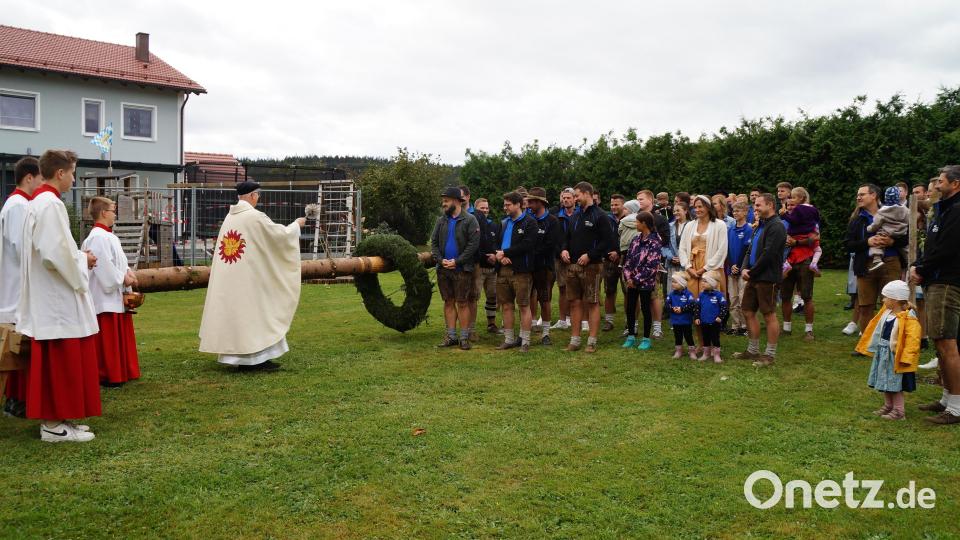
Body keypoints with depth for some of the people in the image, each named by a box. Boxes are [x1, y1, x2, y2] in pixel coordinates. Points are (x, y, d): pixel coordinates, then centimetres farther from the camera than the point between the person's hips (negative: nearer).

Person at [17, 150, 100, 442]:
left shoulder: (38, 203, 14)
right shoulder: (51, 205, -18)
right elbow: (56, 254, -25)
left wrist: (78, 257, 12)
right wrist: (82, 260, -9)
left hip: (48, 297, 10)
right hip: (57, 299, -10)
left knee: (54, 362, 14)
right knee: (61, 361, -3)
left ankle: (54, 418, 21)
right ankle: (54, 424, 5)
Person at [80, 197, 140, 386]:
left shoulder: (108, 236, 15)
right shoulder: (98, 237, -16)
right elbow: (105, 266, -22)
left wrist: (128, 271, 3)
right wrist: (123, 277, -13)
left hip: (117, 296, 10)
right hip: (106, 296, -10)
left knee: (120, 336, 15)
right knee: (108, 339, -3)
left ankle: (120, 372, 23)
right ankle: (107, 376, 4)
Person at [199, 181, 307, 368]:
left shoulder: (230, 216, 9)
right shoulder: (254, 216, -14)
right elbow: (280, 235, -7)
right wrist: (296, 224, 11)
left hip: (229, 278, 8)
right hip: (249, 277, -8)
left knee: (235, 311, 12)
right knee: (254, 311, 0)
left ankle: (238, 357, 16)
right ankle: (256, 358, 3)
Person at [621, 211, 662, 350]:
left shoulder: (654, 243, -13)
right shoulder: (636, 239, 8)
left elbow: (652, 267, -17)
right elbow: (628, 259, 8)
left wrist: (637, 280, -15)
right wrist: (628, 277, -4)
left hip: (645, 282, -7)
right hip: (632, 282, 7)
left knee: (645, 309, 3)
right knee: (629, 308, 9)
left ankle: (646, 339, 14)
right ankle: (631, 336, 22)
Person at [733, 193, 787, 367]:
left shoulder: (776, 226, -13)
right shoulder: (760, 226, 18)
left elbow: (768, 254, -20)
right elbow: (750, 250, 17)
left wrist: (752, 272, -12)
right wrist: (744, 268, 0)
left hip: (767, 278, -10)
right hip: (753, 277, 10)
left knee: (769, 315, -2)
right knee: (748, 312, 13)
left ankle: (770, 354, 7)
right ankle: (753, 350, 24)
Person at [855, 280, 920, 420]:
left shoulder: (908, 318, -20)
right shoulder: (886, 312, 6)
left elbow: (912, 339, -24)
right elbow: (878, 330, 18)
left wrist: (905, 357, -27)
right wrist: (874, 347, 22)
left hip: (895, 356, -9)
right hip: (883, 353, 9)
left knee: (895, 384, -1)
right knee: (884, 381, 17)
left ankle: (898, 411, 9)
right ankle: (888, 406, 30)